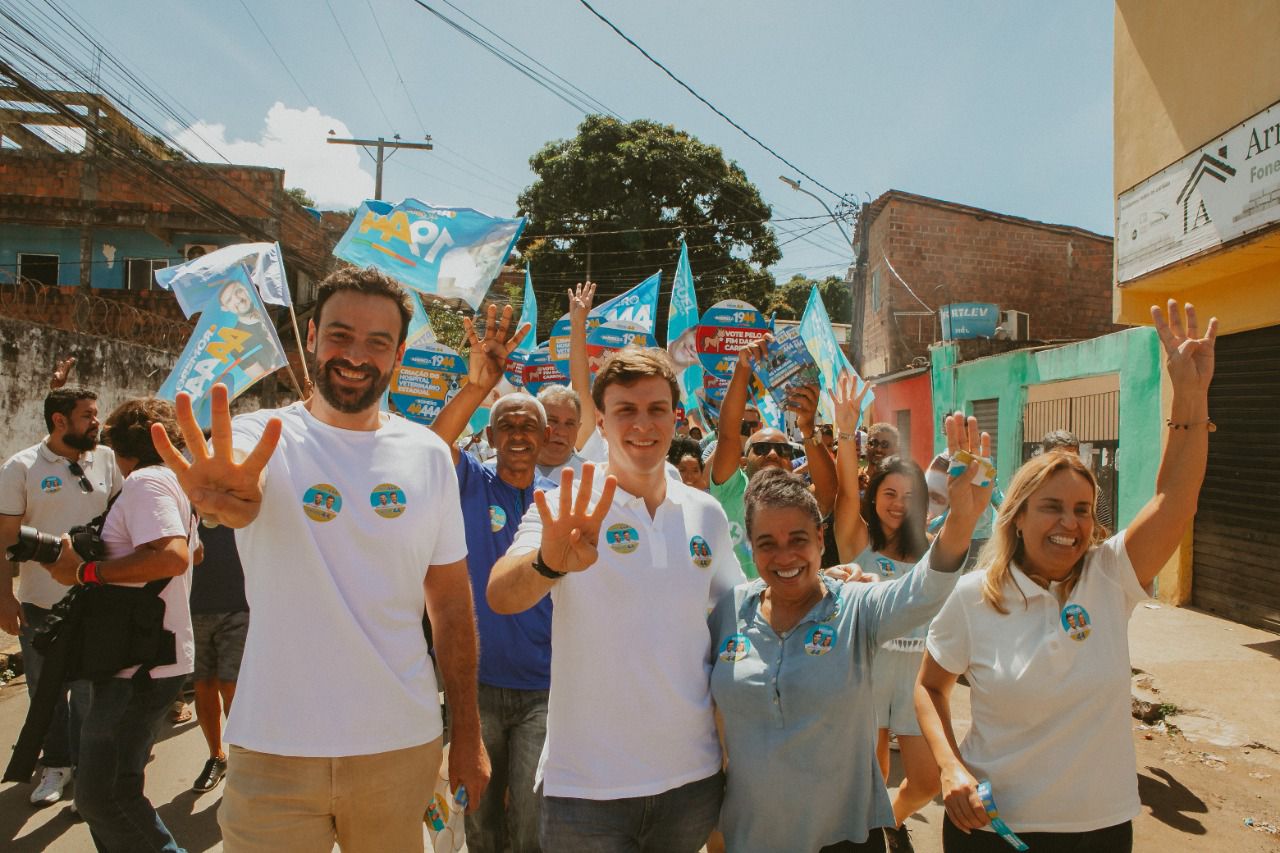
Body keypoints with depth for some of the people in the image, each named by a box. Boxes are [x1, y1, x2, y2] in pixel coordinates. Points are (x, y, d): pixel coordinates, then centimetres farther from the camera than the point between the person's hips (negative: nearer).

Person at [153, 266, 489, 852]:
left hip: (402, 743, 2)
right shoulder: (261, 438, -6)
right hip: (274, 746, -2)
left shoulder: (428, 454, 0)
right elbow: (243, 494, -31)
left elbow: (451, 604, 4)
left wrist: (467, 734, 4)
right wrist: (219, 495, -54)